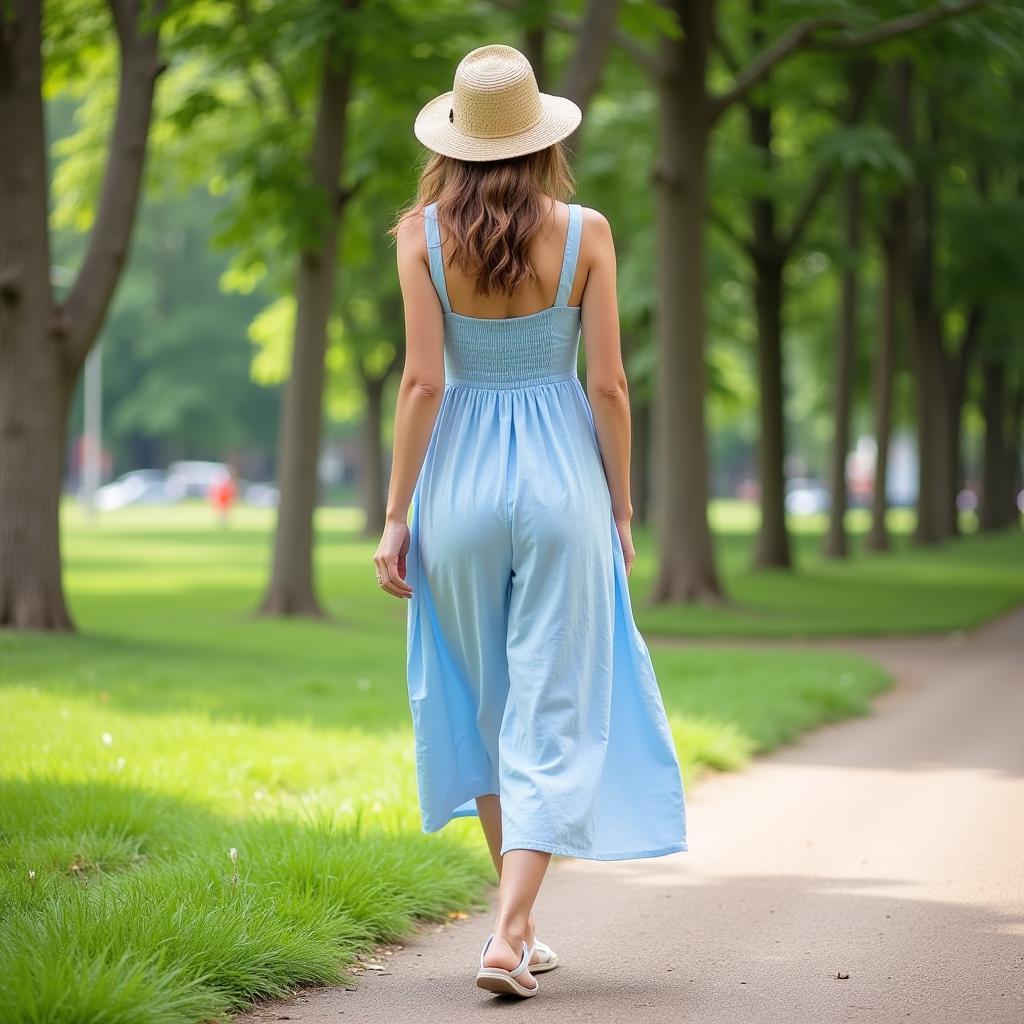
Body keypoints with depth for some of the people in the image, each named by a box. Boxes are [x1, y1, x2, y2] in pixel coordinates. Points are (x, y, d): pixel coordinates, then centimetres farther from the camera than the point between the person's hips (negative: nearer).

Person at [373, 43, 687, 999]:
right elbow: (609, 385, -4)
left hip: (461, 480, 1)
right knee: (551, 715, 2)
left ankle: (518, 921, 27)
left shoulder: (423, 232, -5)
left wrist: (394, 517, -3)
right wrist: (623, 505, 8)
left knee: (481, 707, 17)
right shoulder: (584, 232, -5)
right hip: (561, 477, -1)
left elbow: (423, 381, -8)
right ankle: (510, 932, -9)